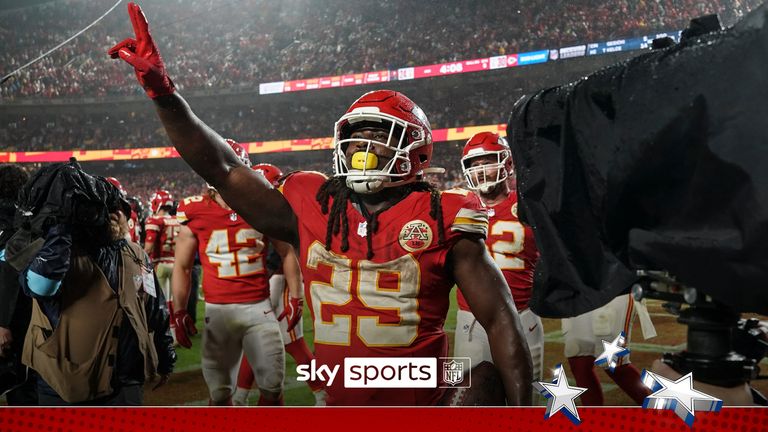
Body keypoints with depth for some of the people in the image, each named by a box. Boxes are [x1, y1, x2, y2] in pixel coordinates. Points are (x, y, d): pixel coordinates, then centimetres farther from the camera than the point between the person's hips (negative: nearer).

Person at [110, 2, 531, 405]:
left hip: (420, 405, -3)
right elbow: (224, 170, -1)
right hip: (336, 402, 3)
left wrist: (520, 411, -10)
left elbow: (500, 321, -6)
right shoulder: (312, 209, -1)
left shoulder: (441, 222, -9)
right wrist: (163, 93, -7)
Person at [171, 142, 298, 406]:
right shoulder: (196, 215, -2)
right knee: (219, 392, 10)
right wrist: (180, 311, 3)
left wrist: (295, 297, 5)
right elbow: (182, 267, 7)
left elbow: (287, 253, 9)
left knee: (272, 385, 5)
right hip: (218, 310, 0)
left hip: (259, 307, 1)